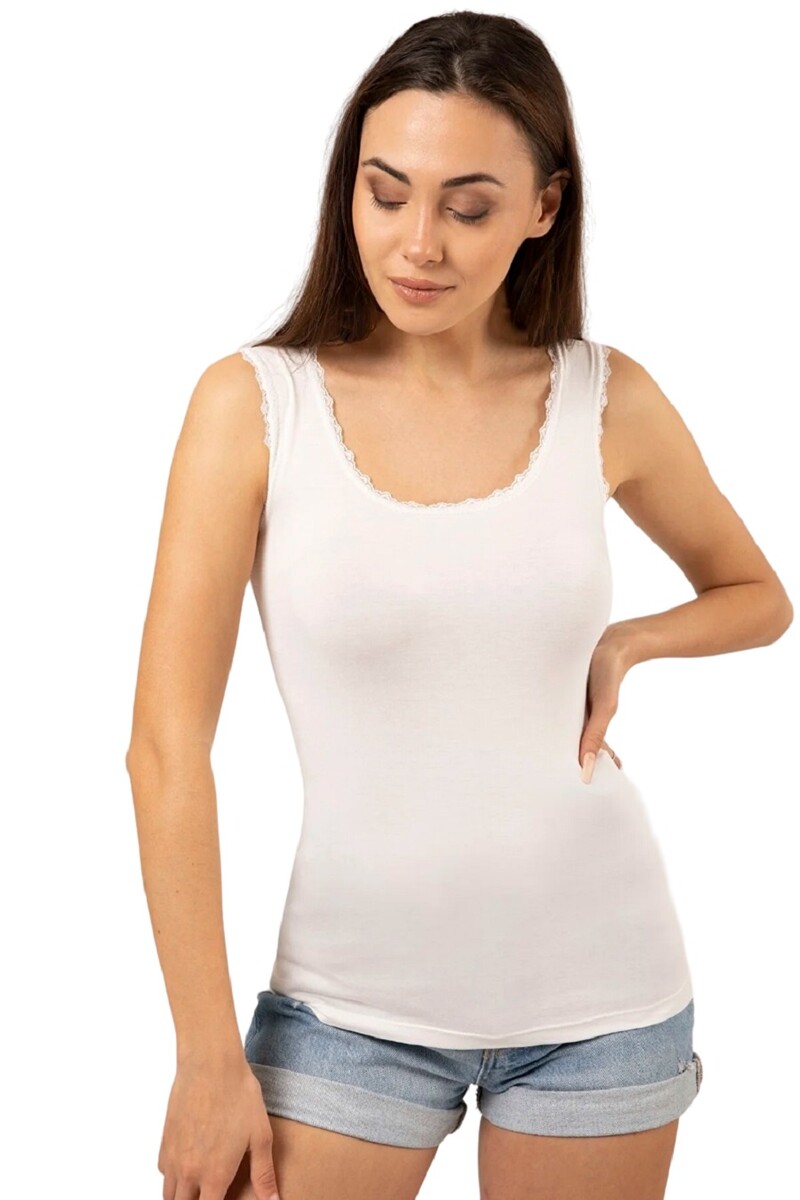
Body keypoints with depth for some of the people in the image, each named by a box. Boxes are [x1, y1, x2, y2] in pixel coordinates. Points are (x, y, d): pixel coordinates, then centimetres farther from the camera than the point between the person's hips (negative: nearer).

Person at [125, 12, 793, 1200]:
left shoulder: (607, 401, -3)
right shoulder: (255, 401, -9)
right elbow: (167, 749, -9)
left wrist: (626, 642, -5)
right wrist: (210, 1059, -9)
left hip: (596, 989, 2)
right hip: (354, 1000, -1)